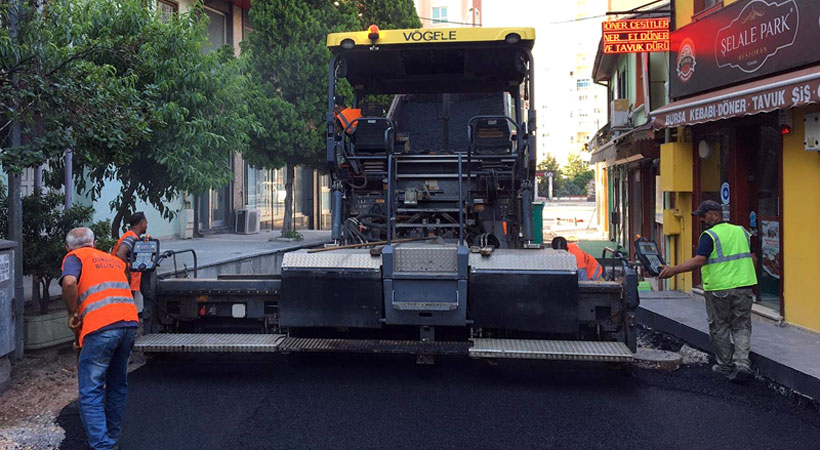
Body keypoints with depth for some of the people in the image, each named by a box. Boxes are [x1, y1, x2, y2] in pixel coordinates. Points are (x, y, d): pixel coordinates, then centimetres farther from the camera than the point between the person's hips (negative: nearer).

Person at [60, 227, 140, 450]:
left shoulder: (74, 257, 10)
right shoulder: (114, 260, 29)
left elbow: (69, 282, -13)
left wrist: (72, 314, 1)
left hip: (101, 327, -6)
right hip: (130, 322, 6)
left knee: (90, 392, 0)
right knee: (117, 386, 21)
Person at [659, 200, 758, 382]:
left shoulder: (710, 236, -11)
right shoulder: (742, 231, 10)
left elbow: (699, 261, -22)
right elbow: (753, 258, 13)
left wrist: (674, 270, -22)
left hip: (719, 289, -5)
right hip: (743, 287, 5)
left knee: (719, 328, 10)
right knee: (741, 327, 12)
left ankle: (726, 365, 18)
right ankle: (742, 363, -1)